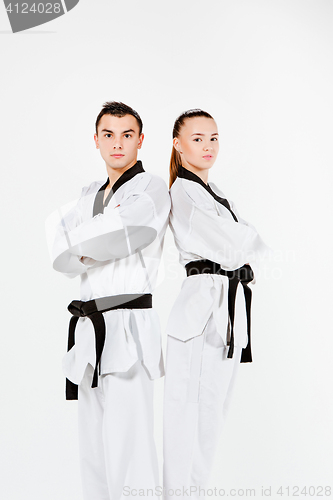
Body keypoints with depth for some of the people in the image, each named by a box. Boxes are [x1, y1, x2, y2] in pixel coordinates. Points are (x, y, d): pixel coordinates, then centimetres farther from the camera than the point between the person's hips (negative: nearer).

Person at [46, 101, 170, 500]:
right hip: (89, 328, 7)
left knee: (127, 450, -9)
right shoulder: (90, 195, 20)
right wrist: (100, 245, -10)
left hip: (127, 326, -7)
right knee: (92, 449, 14)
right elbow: (61, 258, 6)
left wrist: (76, 241, 0)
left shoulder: (151, 189, -2)